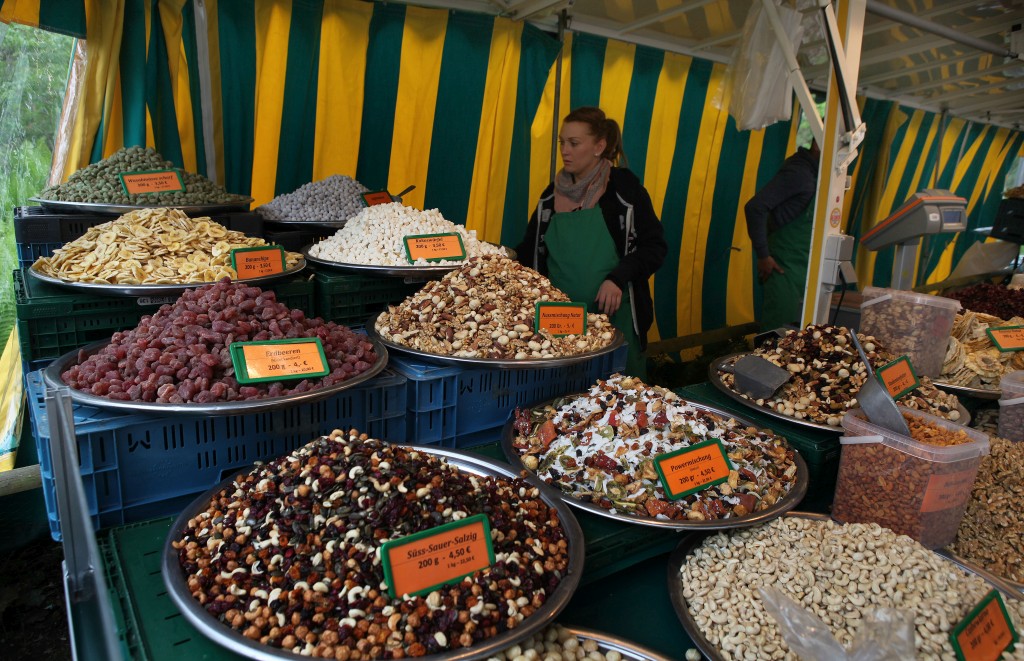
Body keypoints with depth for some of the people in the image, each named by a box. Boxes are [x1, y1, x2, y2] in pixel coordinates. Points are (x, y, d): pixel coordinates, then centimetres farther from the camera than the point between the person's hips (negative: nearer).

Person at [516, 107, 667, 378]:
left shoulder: (623, 186, -3)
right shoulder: (552, 195, 11)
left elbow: (654, 246, -4)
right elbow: (530, 252, 13)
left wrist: (618, 278, -18)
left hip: (614, 314, -3)